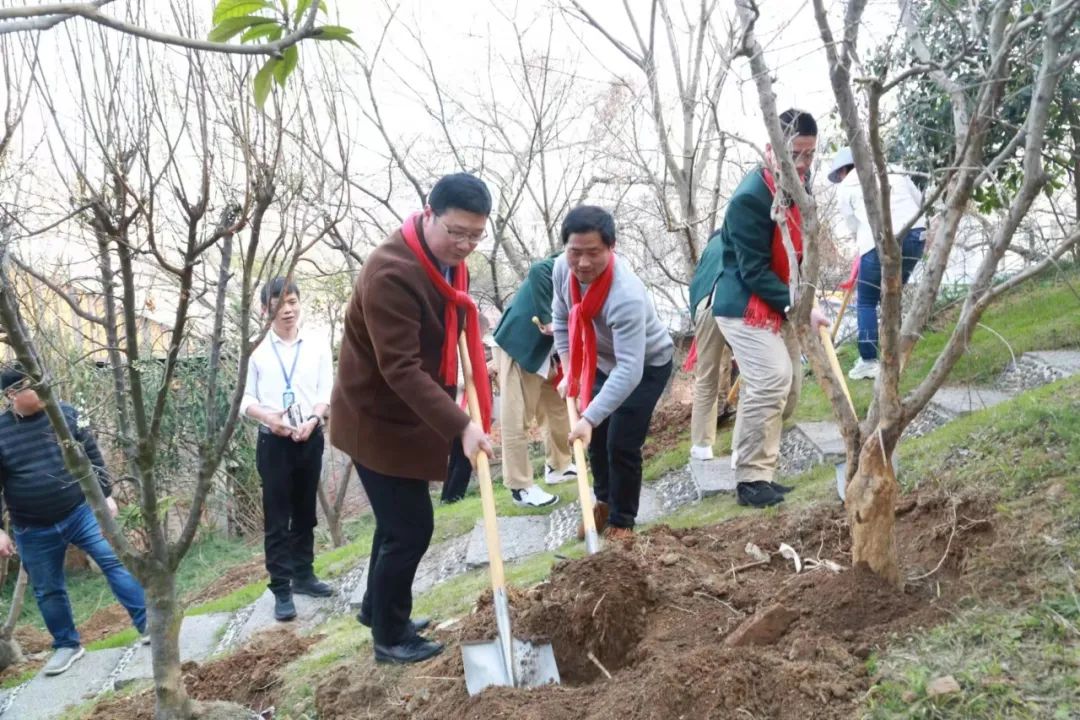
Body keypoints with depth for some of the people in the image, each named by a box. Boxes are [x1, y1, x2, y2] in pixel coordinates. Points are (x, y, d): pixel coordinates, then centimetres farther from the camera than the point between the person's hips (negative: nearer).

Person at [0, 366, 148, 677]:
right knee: (47, 591, 12)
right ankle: (67, 645, 30)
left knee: (115, 562, -7)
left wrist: (106, 495, 3)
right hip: (34, 530, 1)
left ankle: (146, 624, 2)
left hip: (81, 511, 0)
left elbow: (93, 456, 5)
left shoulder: (66, 413, -3)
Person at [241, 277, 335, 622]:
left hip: (310, 438, 2)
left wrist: (313, 420, -18)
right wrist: (267, 416, -17)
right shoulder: (258, 351, -1)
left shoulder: (317, 345, 2)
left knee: (305, 513, 14)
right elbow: (247, 399, 2)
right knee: (276, 518, 0)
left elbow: (326, 392, 0)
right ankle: (282, 590, 5)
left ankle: (303, 575, 27)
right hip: (273, 441, -2)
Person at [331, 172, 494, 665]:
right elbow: (400, 369, -34)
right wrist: (460, 426, -38)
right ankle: (390, 637, 16)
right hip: (378, 418, -9)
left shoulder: (448, 260, 1)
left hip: (411, 415, 9)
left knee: (400, 520, 21)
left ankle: (377, 608, 41)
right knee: (410, 526, -2)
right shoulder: (390, 274, -29)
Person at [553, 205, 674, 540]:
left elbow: (629, 370, -44)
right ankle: (604, 502, 38)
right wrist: (569, 373, -5)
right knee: (595, 439, 15)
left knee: (622, 446, -9)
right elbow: (561, 318, -1)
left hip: (647, 365, -6)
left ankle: (623, 521, 12)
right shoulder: (561, 268, -21)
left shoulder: (626, 296, -42)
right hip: (602, 361, 7)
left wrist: (589, 418, -49)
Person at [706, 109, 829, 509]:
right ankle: (752, 479, -12)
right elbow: (754, 271, -24)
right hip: (743, 305, -9)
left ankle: (749, 467, 21)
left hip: (778, 304, 10)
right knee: (771, 379, -21)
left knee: (788, 384, 11)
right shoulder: (750, 198, -23)